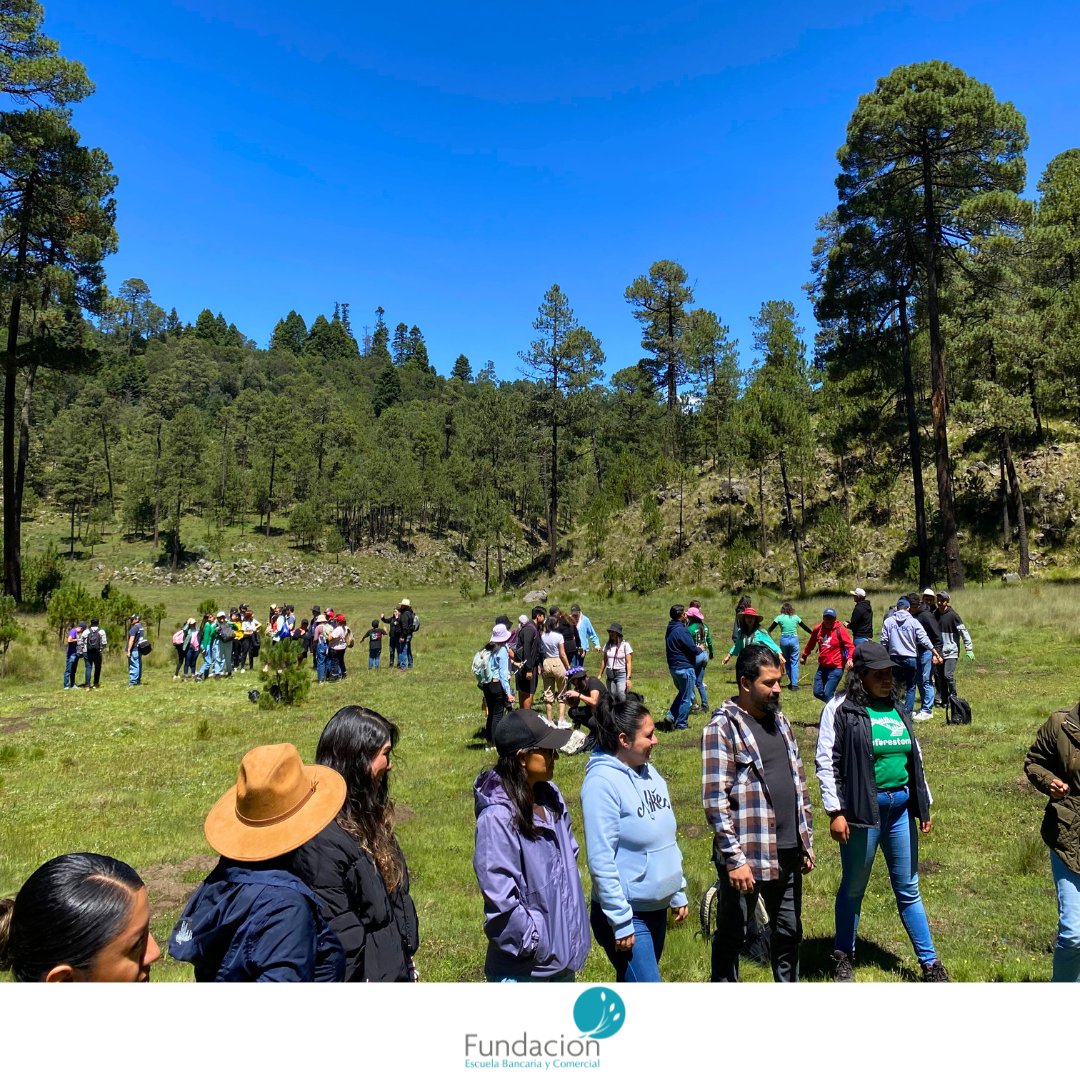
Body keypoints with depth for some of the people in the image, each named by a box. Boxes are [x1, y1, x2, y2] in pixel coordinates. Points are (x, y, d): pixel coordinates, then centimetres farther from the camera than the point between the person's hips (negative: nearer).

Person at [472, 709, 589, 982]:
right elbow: (500, 896, -24)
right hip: (525, 962, -8)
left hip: (564, 947, 8)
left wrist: (575, 927, 10)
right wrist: (535, 942, -16)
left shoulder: (550, 797, -1)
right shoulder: (497, 817, -25)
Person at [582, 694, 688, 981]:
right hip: (627, 913, -8)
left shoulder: (649, 772, 3)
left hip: (657, 907, 8)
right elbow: (601, 861, -21)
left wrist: (678, 892, 15)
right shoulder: (602, 781, -21)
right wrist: (621, 920, -19)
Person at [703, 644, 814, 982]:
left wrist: (807, 841, 15)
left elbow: (799, 783, 16)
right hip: (746, 856, -7)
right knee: (731, 936, 11)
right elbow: (715, 800, -18)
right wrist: (734, 858, -18)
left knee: (788, 932, 21)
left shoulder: (779, 720, 9)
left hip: (788, 852, 7)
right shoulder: (722, 727, -15)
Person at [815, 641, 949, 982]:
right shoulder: (840, 709, -10)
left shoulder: (899, 709, 10)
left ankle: (930, 963, 28)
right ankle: (843, 958, 28)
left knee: (908, 889, 16)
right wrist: (835, 812, -14)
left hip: (901, 807, 5)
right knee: (853, 887, 10)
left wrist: (924, 805, 16)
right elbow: (827, 762, -11)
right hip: (862, 809, -5)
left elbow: (915, 758, 18)